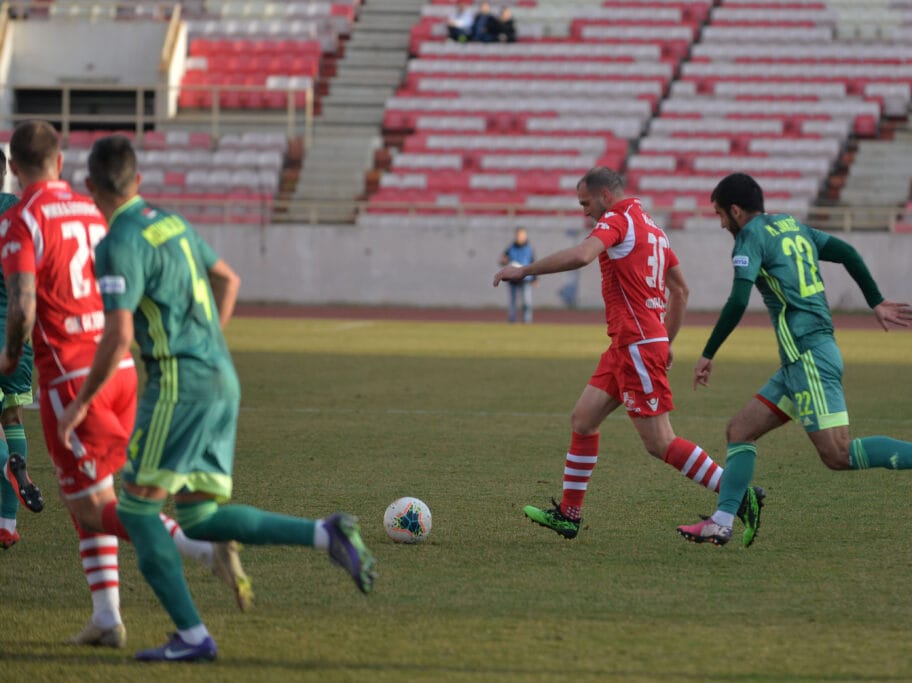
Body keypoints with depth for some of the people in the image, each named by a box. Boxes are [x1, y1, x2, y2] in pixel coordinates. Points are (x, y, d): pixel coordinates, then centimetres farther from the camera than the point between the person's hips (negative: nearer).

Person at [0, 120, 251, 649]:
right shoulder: (92, 211, 12)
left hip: (70, 377, -7)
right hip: (122, 367, 7)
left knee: (94, 507, -4)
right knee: (87, 498, 17)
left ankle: (206, 548, -20)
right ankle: (107, 617, 12)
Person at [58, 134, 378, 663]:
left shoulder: (121, 245, -13)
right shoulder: (171, 223, 15)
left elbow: (119, 337, -20)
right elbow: (228, 279, 28)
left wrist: (81, 403, -10)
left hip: (180, 382, -9)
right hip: (221, 380, 9)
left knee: (137, 509, -3)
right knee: (199, 518, 11)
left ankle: (192, 635, -7)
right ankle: (326, 535, -1)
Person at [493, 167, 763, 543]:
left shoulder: (617, 220, -11)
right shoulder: (650, 226, 18)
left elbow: (580, 255, -31)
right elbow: (680, 289, 23)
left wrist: (523, 270, -23)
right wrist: (666, 341, 27)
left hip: (637, 345, -10)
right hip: (625, 346, 10)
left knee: (660, 443, -8)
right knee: (582, 418, 11)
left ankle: (740, 496, -7)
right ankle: (569, 514, 15)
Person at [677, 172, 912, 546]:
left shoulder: (752, 235, -6)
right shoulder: (793, 226, 18)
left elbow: (738, 301, -16)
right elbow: (846, 252, 17)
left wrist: (708, 355, -9)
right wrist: (877, 303, 23)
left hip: (808, 356, -10)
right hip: (802, 361, 10)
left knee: (838, 454, -15)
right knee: (740, 430, 12)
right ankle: (721, 523, 10)